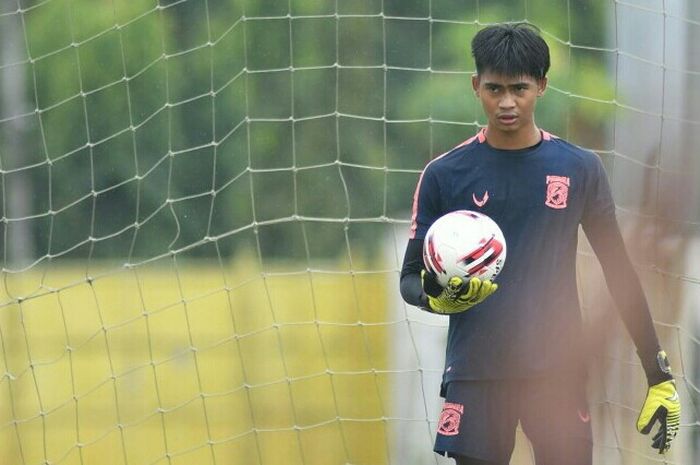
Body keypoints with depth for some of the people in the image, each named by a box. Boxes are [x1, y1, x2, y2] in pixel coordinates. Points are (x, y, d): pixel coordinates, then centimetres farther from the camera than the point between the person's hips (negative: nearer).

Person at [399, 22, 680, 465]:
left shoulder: (580, 170, 3)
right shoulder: (445, 174, 1)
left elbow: (620, 272, 8)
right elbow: (411, 278, 6)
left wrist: (659, 375, 4)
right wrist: (435, 295, -19)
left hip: (558, 371, 0)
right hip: (476, 373, 0)